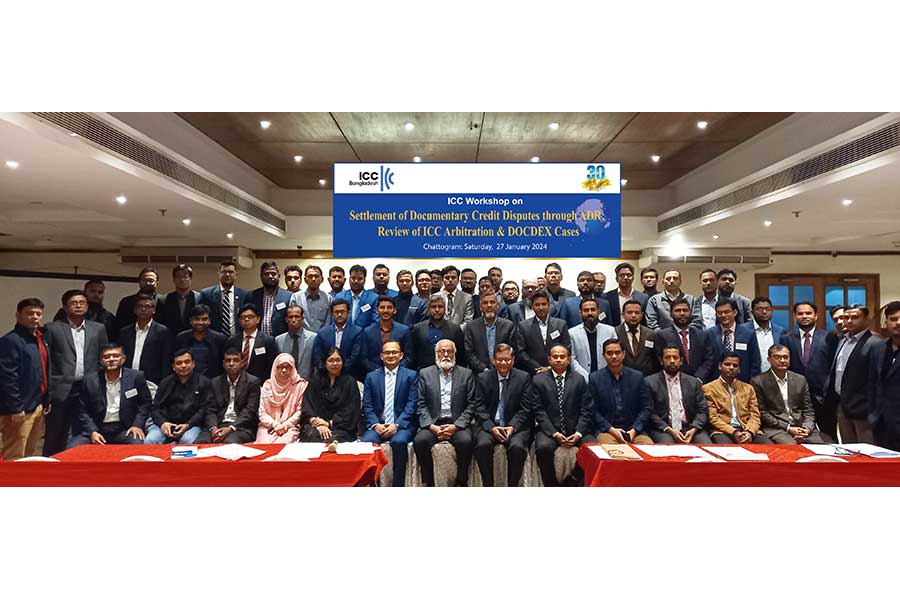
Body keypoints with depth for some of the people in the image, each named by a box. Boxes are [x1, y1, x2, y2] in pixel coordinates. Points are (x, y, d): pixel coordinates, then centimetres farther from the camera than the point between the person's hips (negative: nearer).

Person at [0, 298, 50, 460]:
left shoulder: (41, 338, 13)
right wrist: (15, 409, -20)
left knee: (29, 455, 17)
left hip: (38, 407, 8)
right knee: (14, 458, -2)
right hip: (20, 410, -8)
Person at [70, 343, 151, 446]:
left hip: (124, 429, -3)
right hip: (97, 429, 3)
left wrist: (138, 425, -7)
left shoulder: (136, 377, 0)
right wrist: (92, 431, -8)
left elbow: (145, 403, 6)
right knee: (72, 448, -19)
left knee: (137, 444, -31)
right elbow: (83, 411, 7)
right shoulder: (90, 381, 4)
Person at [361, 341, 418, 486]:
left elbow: (411, 405, -1)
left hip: (402, 425, -2)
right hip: (377, 425, 2)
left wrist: (396, 425, -13)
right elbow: (367, 406, 8)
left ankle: (398, 484, -19)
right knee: (366, 441, -30)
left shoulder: (411, 375, 8)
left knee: (399, 441, -34)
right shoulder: (371, 377, 14)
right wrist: (375, 425, -10)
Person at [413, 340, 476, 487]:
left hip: (457, 424, 0)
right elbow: (421, 405, 5)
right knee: (419, 441, -28)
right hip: (432, 424, 1)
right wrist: (432, 426, -10)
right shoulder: (425, 373, 11)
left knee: (466, 441, -31)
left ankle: (461, 482, -11)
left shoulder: (466, 374, 10)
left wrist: (456, 426, -9)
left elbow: (471, 405, 4)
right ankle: (428, 482, -10)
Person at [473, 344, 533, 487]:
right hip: (489, 425, 1)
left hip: (515, 426, -1)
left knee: (517, 447, -30)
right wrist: (492, 427, -14)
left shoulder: (523, 378, 5)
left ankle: (513, 485, -9)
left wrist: (512, 427, -15)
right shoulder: (482, 378, 7)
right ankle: (487, 485, -11)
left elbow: (525, 409, 1)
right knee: (483, 445, -29)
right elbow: (480, 408, 2)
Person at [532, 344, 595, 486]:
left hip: (576, 430, 2)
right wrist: (554, 433, -13)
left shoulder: (579, 380, 11)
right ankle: (551, 485, -8)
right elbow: (539, 411, -1)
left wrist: (578, 433, -10)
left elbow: (586, 410, 5)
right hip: (549, 430, -2)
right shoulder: (538, 380, 6)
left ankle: (571, 481, 0)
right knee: (543, 447, -32)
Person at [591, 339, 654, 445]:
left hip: (634, 430, 2)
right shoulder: (595, 378, 4)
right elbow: (594, 410, 1)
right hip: (607, 430, -2)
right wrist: (611, 429, -10)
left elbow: (646, 408, 7)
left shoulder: (637, 376, 8)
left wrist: (634, 430, -7)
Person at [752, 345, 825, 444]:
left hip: (801, 426, 5)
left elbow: (808, 410, 13)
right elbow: (762, 413, -4)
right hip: (776, 428, -5)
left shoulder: (800, 379, 14)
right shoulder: (759, 382, -1)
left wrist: (806, 429, -6)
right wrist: (788, 428, -11)